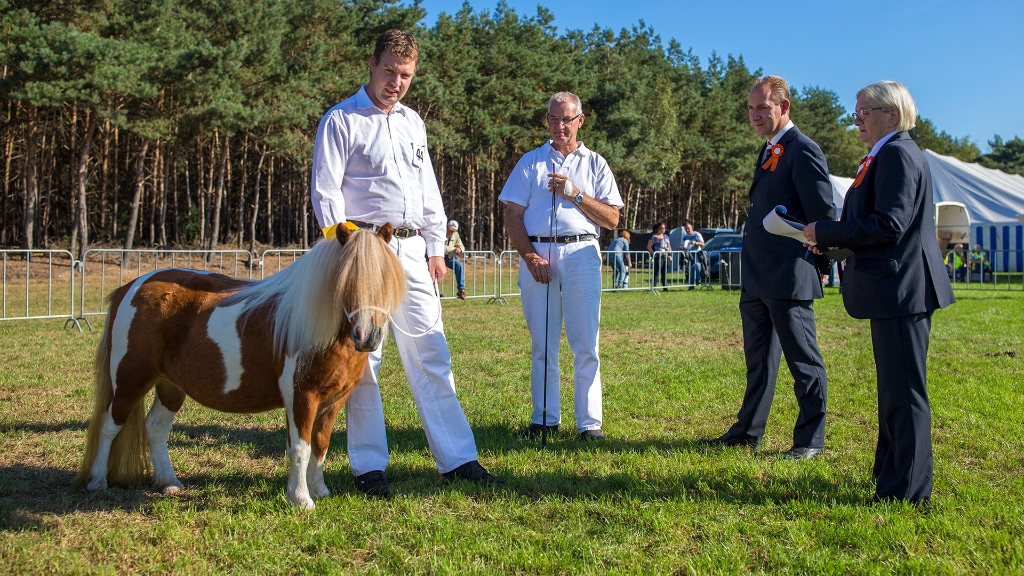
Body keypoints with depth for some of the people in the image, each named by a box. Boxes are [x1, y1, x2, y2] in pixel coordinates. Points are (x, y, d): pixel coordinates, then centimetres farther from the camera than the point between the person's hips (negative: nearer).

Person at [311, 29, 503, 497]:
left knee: (430, 354, 4)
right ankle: (368, 466, 6)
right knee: (362, 358, -2)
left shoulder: (413, 123, 19)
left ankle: (457, 458, 7)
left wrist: (436, 248, 15)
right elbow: (325, 193, -5)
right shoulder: (342, 121, 0)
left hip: (411, 250, 5)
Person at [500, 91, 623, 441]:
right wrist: (530, 256, -6)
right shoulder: (530, 162, 14)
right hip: (537, 254, 1)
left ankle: (589, 423, 0)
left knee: (585, 345, -4)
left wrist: (575, 194, -6)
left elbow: (612, 219, 7)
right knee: (542, 344, 4)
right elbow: (512, 216, 7)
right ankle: (545, 418, 12)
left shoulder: (595, 164, 14)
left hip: (581, 254, 0)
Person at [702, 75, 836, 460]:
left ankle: (810, 439, 12)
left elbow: (824, 215, -14)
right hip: (757, 278, 10)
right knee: (758, 359, 16)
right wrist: (750, 269, 16)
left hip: (789, 278, -9)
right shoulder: (768, 151, 17)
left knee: (803, 361, 2)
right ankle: (748, 432, 26)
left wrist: (819, 266, -8)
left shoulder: (803, 151, -12)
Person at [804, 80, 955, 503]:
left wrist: (826, 233, -16)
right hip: (893, 290, 11)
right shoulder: (886, 154, 18)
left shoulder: (898, 154, -15)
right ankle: (891, 472, 30)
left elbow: (890, 224, -23)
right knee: (893, 389, 18)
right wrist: (834, 240, 7)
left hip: (902, 288, -11)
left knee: (904, 392, -4)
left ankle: (907, 490, 5)